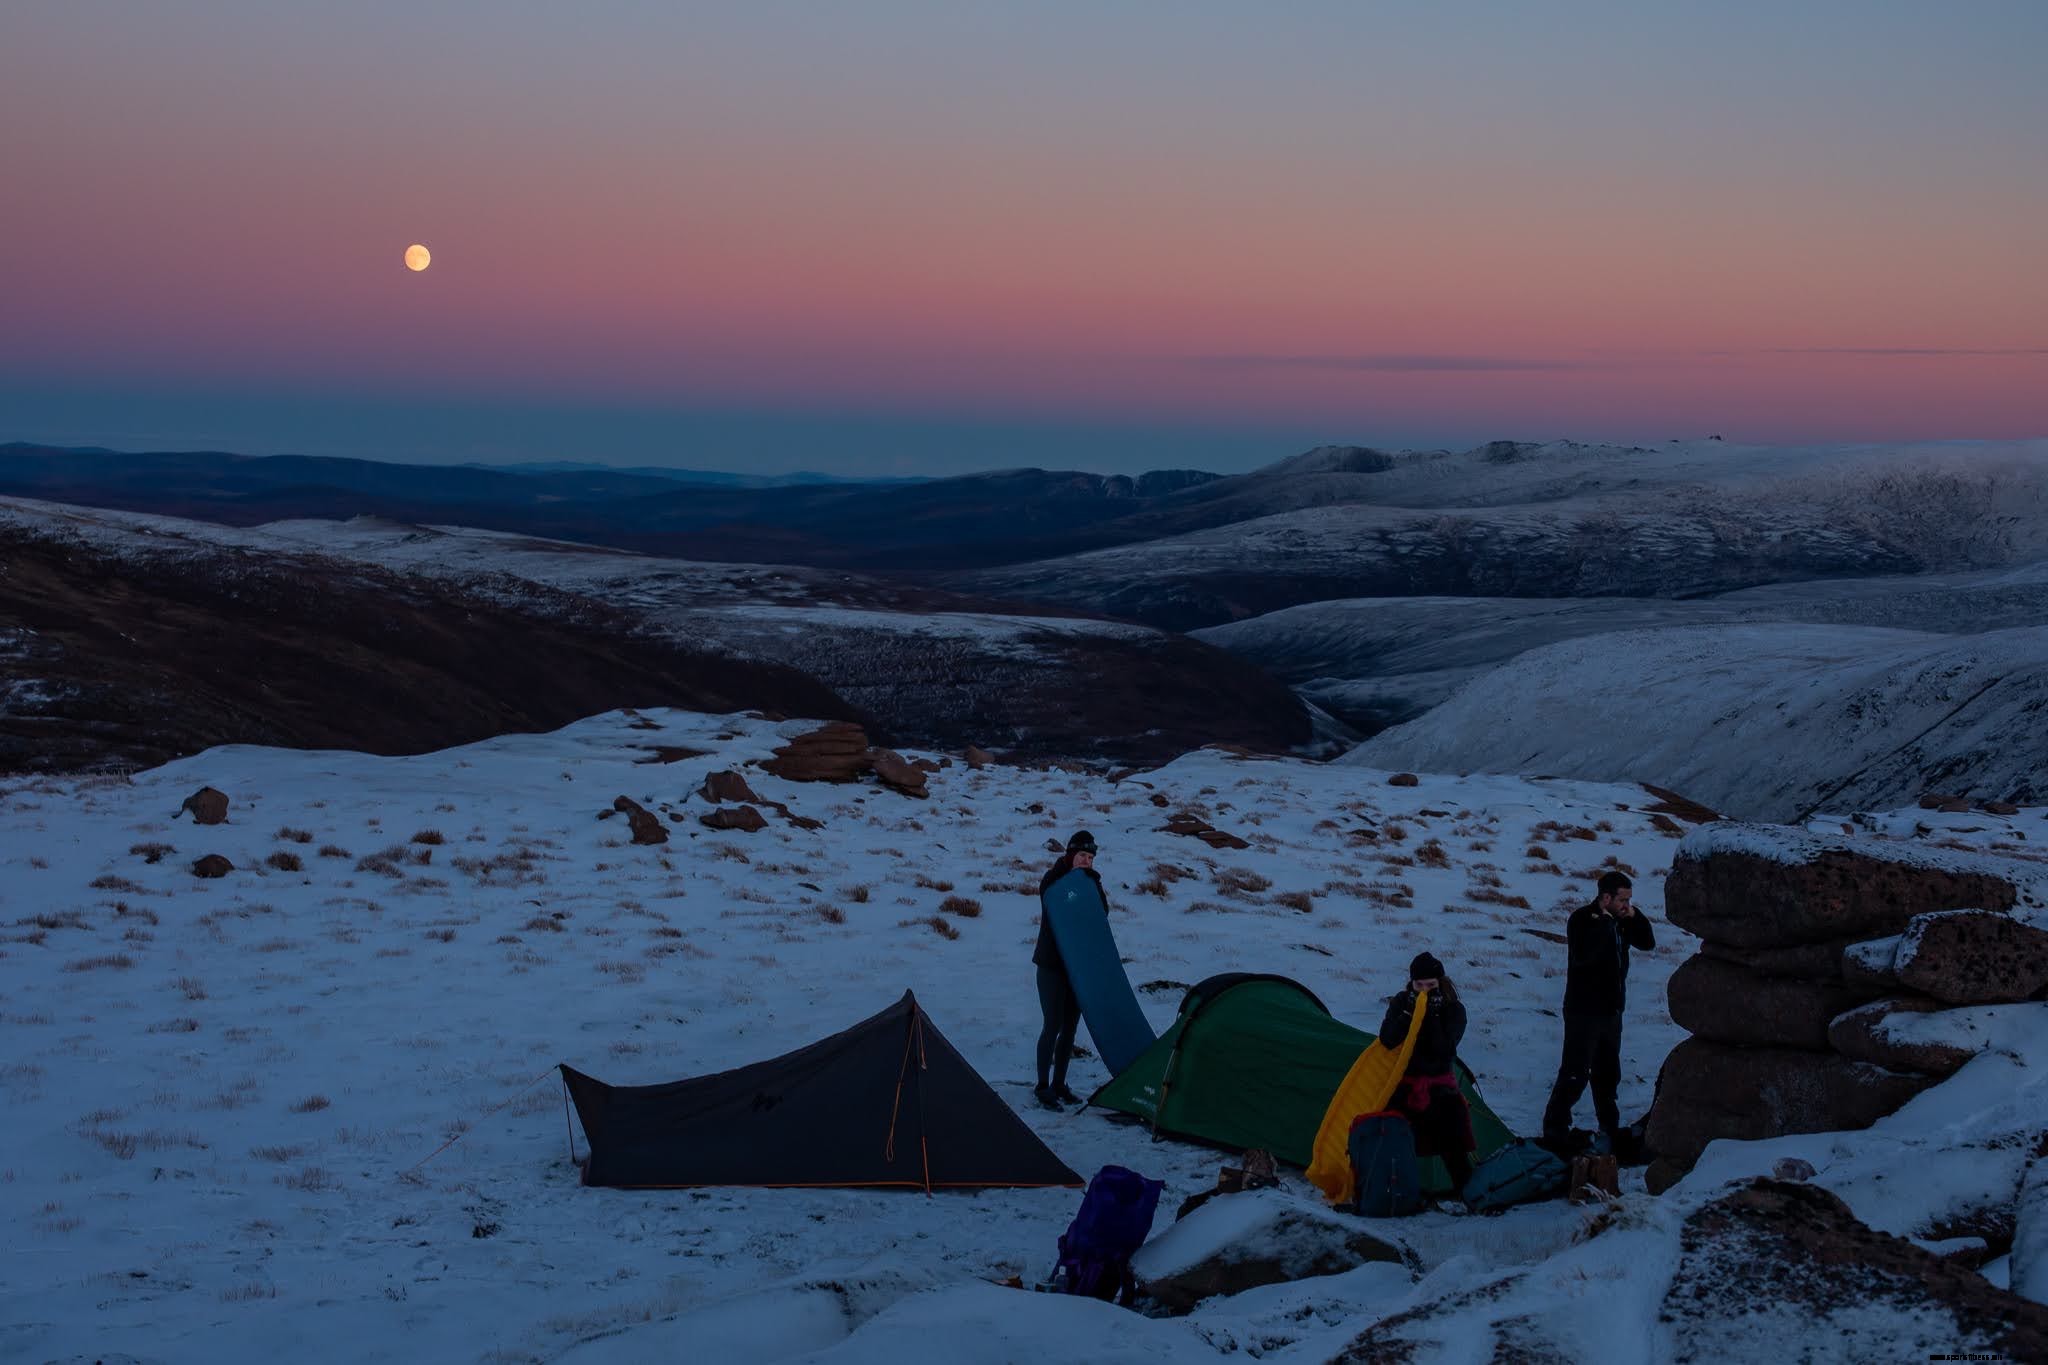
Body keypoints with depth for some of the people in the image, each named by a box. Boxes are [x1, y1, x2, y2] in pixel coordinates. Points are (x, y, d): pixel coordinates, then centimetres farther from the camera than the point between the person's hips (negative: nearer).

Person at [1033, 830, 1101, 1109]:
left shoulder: (1089, 884, 7)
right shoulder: (1053, 879, -5)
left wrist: (1093, 882, -20)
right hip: (1052, 966, -5)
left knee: (1070, 1027, 8)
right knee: (1053, 1025, -9)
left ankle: (1059, 1084, 17)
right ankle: (1043, 1086, -2)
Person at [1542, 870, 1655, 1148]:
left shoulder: (1620, 920, 8)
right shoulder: (1582, 919, -16)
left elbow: (1647, 942, 8)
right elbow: (1584, 956, -31)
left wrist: (1635, 917, -6)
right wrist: (1603, 922, -28)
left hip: (1611, 1010, 8)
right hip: (1584, 1011, -8)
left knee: (1608, 1073, 17)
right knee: (1575, 1073, -9)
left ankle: (1609, 1128, 28)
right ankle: (1555, 1130, -5)